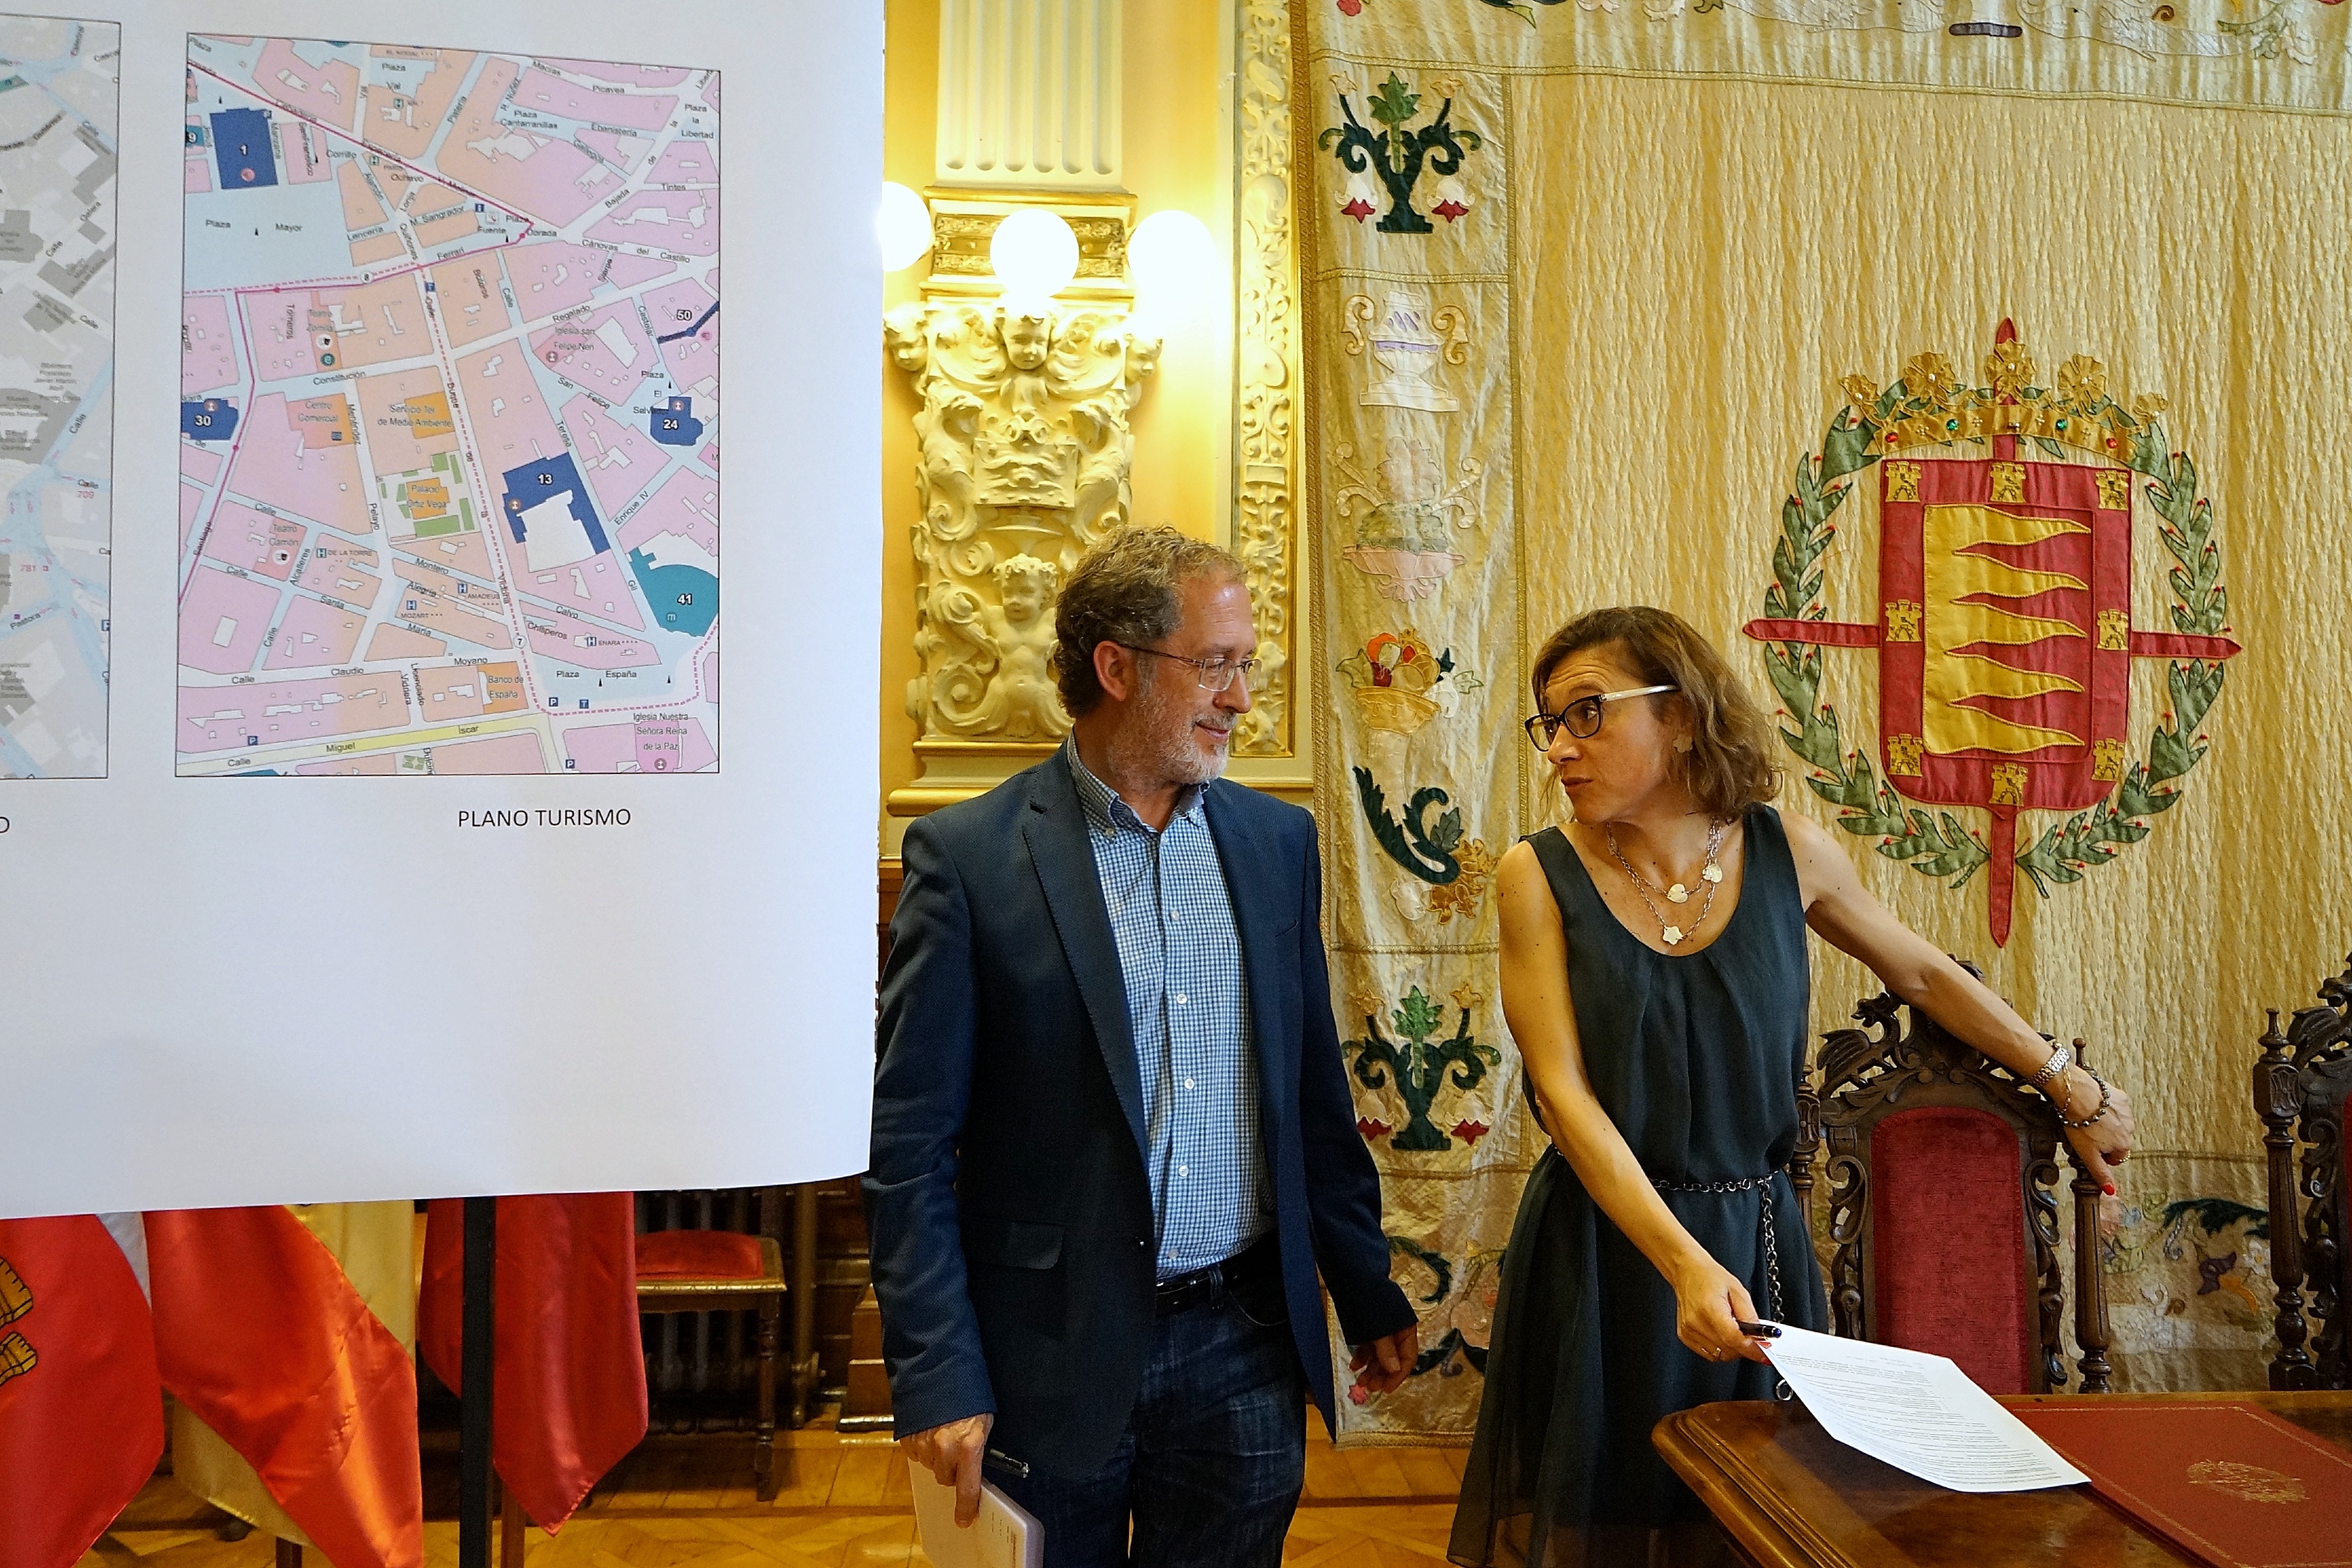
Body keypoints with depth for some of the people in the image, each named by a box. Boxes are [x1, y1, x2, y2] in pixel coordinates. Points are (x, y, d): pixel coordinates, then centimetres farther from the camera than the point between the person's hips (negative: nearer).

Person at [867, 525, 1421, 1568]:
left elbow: (1315, 1095, 10)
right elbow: (909, 1142, -10)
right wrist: (934, 1375, -13)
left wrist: (1370, 1296, 13)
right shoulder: (967, 854, -10)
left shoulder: (1277, 840, 4)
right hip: (1051, 1356, -3)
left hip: (1245, 1342, 4)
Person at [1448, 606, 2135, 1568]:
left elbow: (1922, 976, 13)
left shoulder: (1788, 853, -3)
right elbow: (1564, 1092, -15)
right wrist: (1686, 1263, -25)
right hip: (1603, 1250, -1)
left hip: (1757, 1237, 2)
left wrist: (2073, 1089, 20)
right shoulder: (1539, 875, -9)